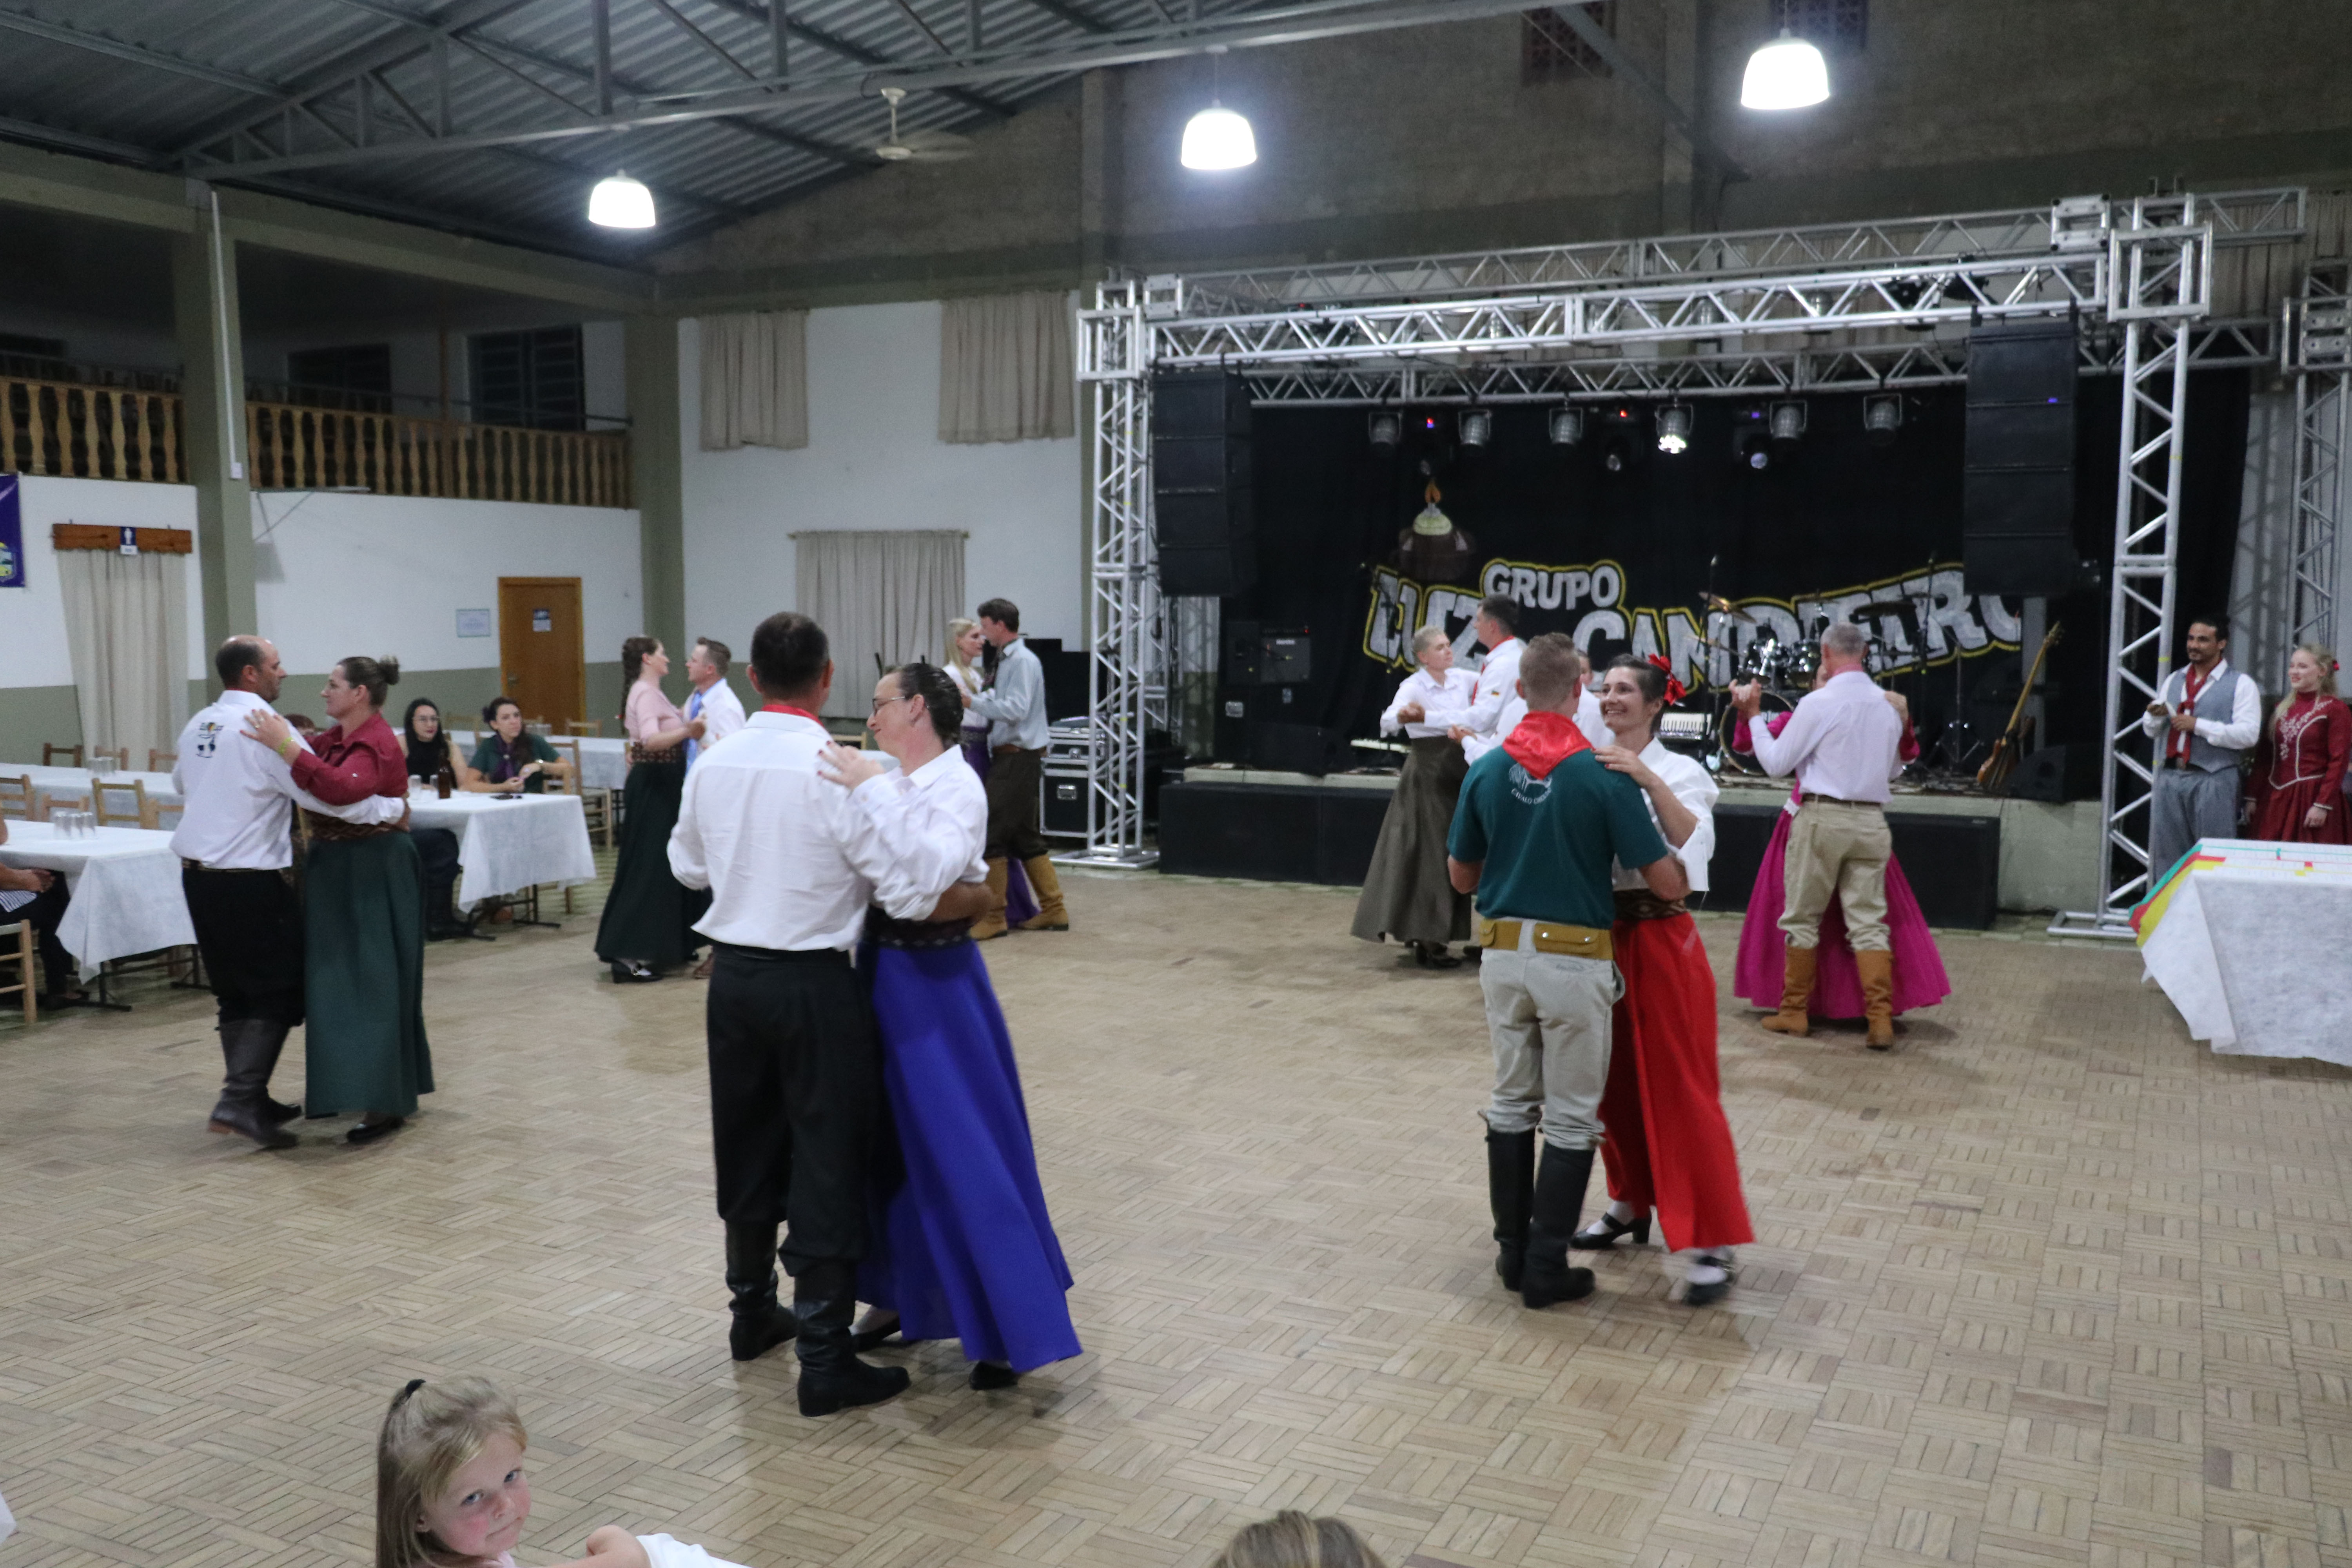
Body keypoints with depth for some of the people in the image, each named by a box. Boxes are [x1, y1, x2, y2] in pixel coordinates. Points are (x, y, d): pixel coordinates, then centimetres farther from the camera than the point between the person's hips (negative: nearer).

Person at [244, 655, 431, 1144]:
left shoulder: (376, 744, -19)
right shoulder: (336, 738, 10)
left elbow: (342, 790, -37)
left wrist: (284, 745, -35)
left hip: (373, 874, -10)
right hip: (338, 869, 10)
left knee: (369, 984, -8)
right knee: (340, 980, 16)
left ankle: (386, 1104, -3)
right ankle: (341, 1086, 28)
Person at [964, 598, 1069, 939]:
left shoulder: (1022, 661, -14)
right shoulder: (1006, 660, 14)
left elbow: (1016, 709, -24)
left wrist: (973, 702, -23)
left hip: (1018, 758, -10)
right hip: (1008, 756, 10)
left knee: (993, 834, -7)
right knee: (1025, 836, 14)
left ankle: (993, 917, 0)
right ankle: (1053, 909, 21)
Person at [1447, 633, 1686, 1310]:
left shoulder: (1486, 771, -1)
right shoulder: (1605, 776, -13)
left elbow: (1461, 875, 9)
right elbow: (1666, 881, -11)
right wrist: (1683, 881, 11)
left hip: (1504, 954, 4)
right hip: (1574, 958, -4)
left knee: (1510, 1105, 16)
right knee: (1570, 1118, 6)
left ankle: (1513, 1251, 24)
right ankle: (1545, 1268, 10)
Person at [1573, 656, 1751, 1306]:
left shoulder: (1679, 772, -7)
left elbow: (1694, 843, -25)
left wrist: (1649, 779, -33)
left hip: (1660, 941, -5)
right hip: (1598, 940, 5)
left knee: (1680, 1088, -3)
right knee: (1614, 1081, 16)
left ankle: (1715, 1245, 3)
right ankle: (1630, 1204, 34)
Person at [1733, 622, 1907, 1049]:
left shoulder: (1819, 703, -9)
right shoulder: (1889, 705, 6)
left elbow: (1777, 763, -4)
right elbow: (1894, 769, 18)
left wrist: (1753, 715, 5)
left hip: (1823, 817, -4)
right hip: (1872, 821, 4)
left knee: (1802, 917, 7)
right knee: (1868, 921, 5)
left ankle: (1795, 1012, 14)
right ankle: (1881, 1021, 0)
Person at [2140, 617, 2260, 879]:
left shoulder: (2240, 685, 0)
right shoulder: (2173, 680, 17)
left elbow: (2248, 735, -11)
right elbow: (2149, 729, 18)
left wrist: (2198, 725, -16)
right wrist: (2157, 715, -5)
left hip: (2212, 780, -5)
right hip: (2171, 777, 5)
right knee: (2167, 853, 7)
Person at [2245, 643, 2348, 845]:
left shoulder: (2335, 709, -3)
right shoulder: (2281, 708, 14)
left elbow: (2338, 762, -10)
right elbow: (2263, 756, 13)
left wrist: (2323, 805, -16)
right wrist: (2252, 797, 7)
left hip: (2310, 798, -5)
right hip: (2274, 798, 5)